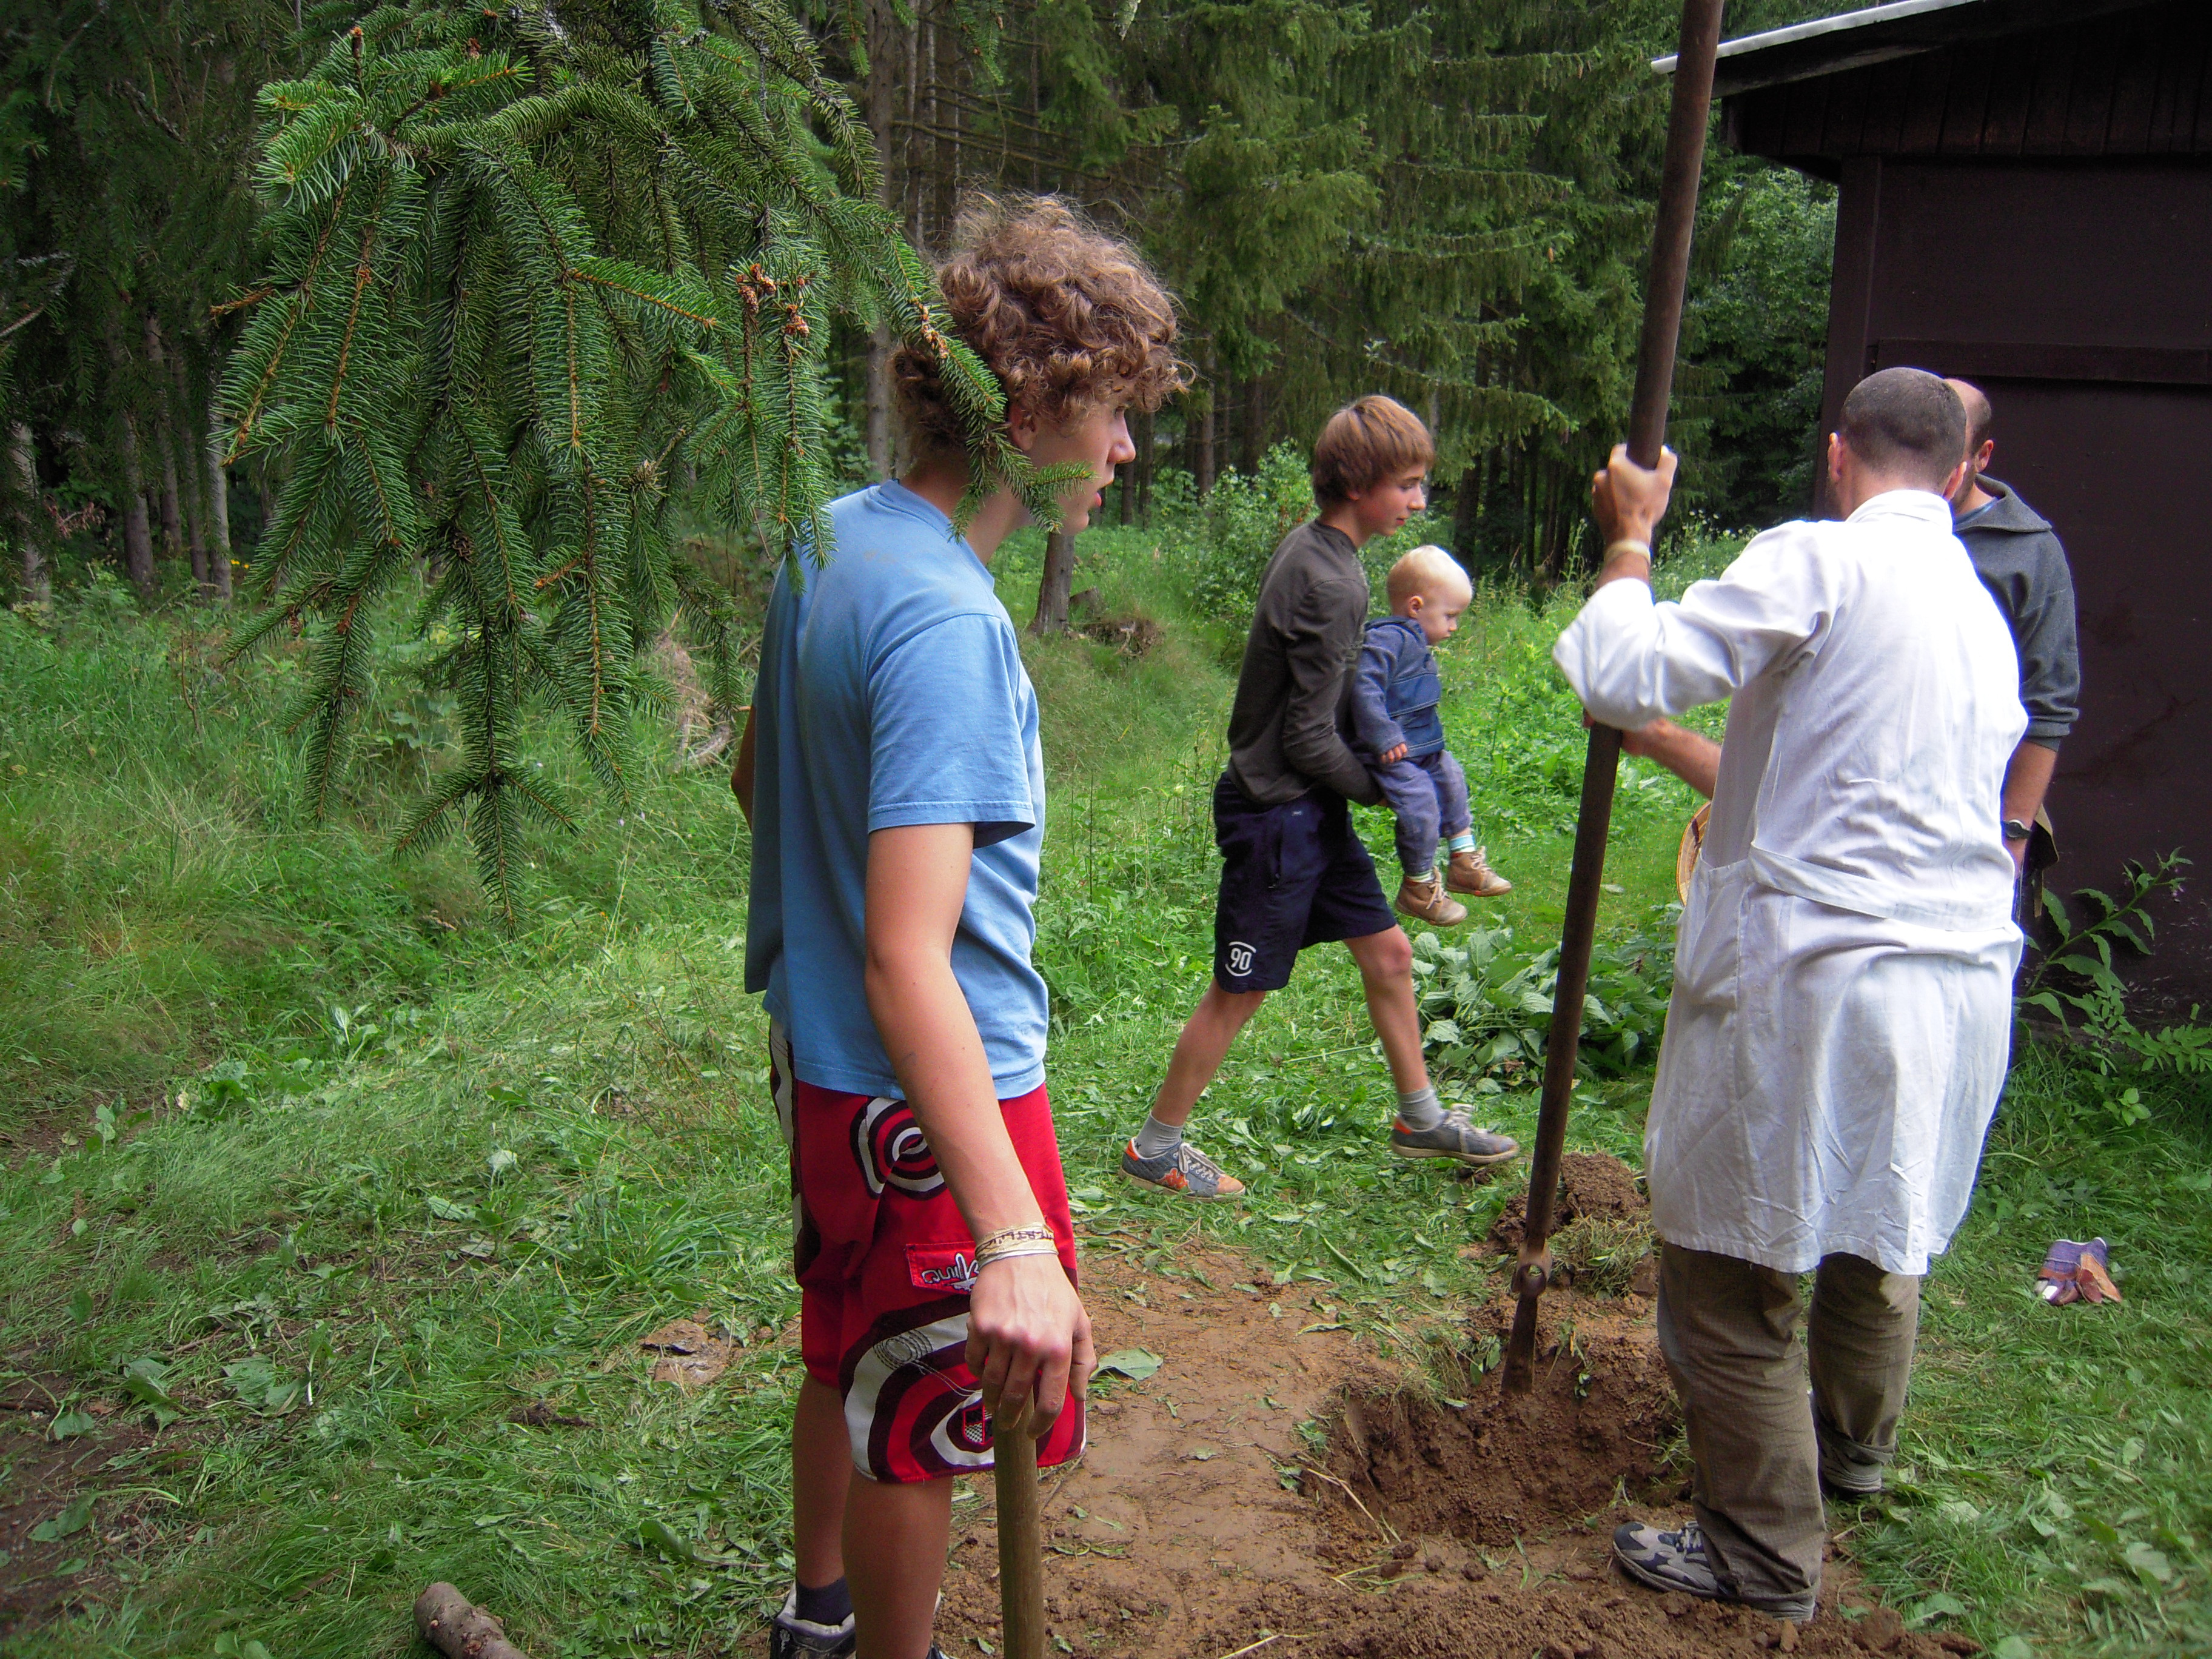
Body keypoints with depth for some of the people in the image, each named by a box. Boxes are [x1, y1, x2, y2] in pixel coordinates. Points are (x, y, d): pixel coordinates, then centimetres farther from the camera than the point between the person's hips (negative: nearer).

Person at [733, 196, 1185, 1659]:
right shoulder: (945, 620, -28)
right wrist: (1016, 1241, -41)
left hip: (823, 1059, 10)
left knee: (855, 1357, 28)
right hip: (931, 1097, -10)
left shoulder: (832, 540, 1)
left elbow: (756, 778, 16)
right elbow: (908, 965, -36)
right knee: (924, 1424, 12)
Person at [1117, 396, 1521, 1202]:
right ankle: (1155, 1147, 17)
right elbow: (1308, 740, -21)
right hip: (1277, 811, -10)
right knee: (1240, 990, 2)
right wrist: (1386, 788, -7)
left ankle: (1420, 1118, 33)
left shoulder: (1309, 548, 6)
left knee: (1387, 953, 17)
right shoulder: (1331, 583, -23)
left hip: (1312, 808, 10)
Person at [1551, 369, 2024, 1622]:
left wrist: (1629, 541, 1)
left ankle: (1765, 1555, 20)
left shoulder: (1820, 561, -10)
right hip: (1962, 985, 9)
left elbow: (1620, 672, -16)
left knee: (1732, 1266, 7)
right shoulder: (1985, 614, 16)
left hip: (1813, 984, -8)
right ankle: (1854, 1447, 52)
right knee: (1883, 1227, 28)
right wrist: (1676, 746, 32)